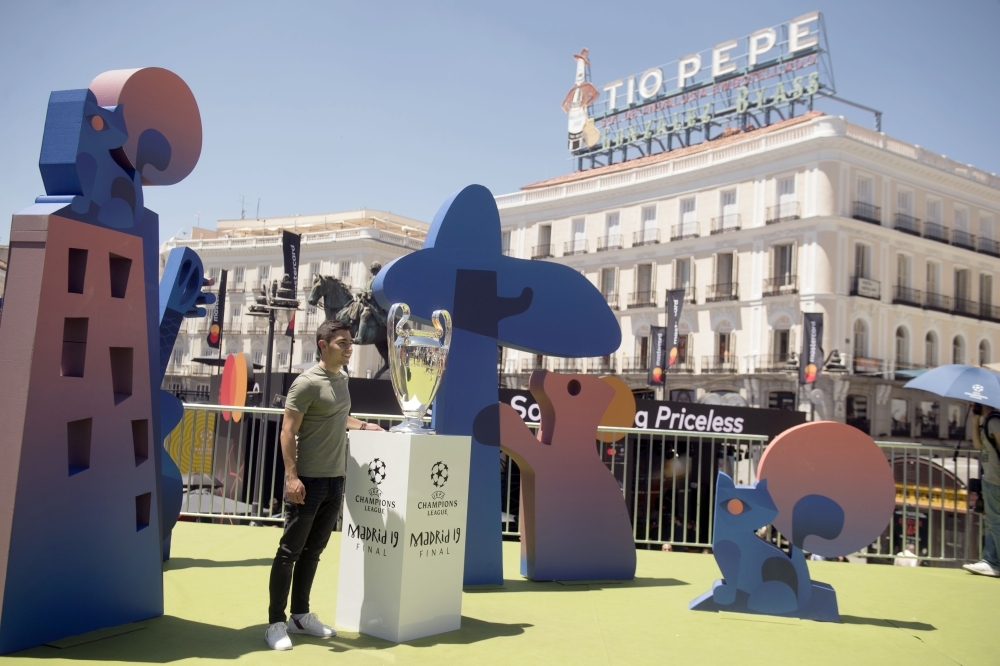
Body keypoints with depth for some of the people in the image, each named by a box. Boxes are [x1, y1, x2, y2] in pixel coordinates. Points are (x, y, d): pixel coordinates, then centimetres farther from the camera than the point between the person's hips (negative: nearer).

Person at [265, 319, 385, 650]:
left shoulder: (342, 379, 12)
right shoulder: (307, 382, -13)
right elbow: (288, 431, -15)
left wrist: (364, 426, 17)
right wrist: (291, 476, -22)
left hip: (335, 479, 8)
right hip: (309, 479, -8)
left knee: (313, 550, 15)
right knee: (290, 551, 0)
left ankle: (301, 616, 25)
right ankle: (275, 623, 9)